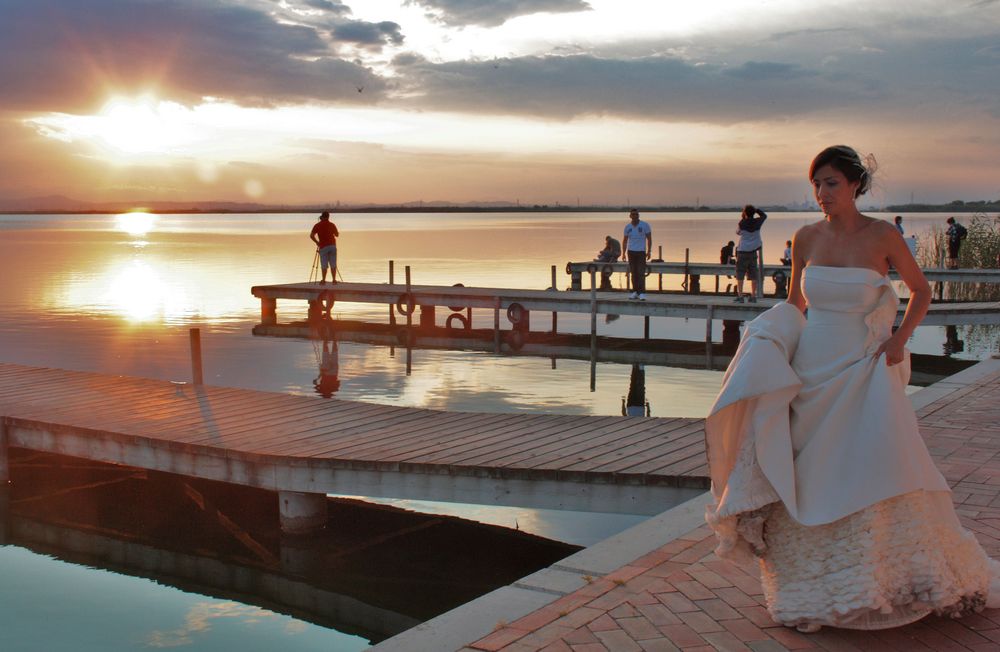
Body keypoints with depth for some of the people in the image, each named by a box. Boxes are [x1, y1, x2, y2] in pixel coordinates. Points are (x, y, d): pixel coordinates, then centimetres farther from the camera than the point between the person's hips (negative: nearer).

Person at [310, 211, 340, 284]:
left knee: (324, 265, 5)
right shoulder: (332, 224, 8)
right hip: (332, 246, 2)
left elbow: (311, 236, -7)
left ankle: (323, 280, 7)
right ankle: (334, 280, 3)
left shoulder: (317, 225, 1)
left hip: (323, 247, -2)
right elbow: (337, 234, 22)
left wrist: (317, 242, 6)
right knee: (333, 265, 5)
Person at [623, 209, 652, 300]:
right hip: (631, 252, 3)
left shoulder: (644, 225, -3)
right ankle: (635, 292, 10)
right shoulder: (627, 227, 6)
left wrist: (649, 251, -7)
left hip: (641, 252, -3)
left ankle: (642, 293, -13)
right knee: (633, 273, 5)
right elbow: (625, 240, 12)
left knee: (641, 273, -11)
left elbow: (649, 239, 0)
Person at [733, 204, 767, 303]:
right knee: (753, 275, 7)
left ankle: (740, 296, -6)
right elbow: (764, 215, 21)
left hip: (742, 251, -4)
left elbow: (738, 232, 9)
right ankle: (753, 296, 8)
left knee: (740, 275, 0)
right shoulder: (757, 222, -1)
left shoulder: (742, 223, -11)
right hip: (753, 251, 4)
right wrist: (755, 209, 16)